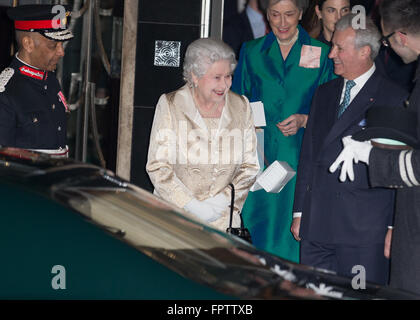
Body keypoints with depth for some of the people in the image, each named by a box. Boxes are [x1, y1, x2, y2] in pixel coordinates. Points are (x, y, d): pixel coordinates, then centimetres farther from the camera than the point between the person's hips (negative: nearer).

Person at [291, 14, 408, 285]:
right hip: (316, 226, 6)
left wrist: (393, 228, -9)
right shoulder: (324, 94, 16)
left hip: (364, 231, -6)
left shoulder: (396, 100, -4)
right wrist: (299, 212, 15)